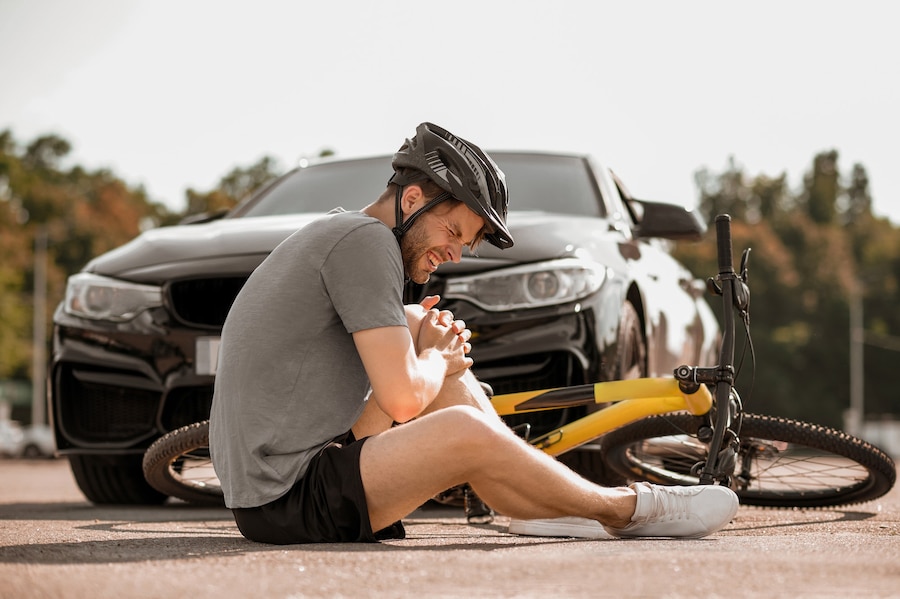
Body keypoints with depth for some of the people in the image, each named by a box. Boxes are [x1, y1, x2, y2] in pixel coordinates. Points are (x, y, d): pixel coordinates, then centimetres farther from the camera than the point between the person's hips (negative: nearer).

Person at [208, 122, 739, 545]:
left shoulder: (332, 234, 17)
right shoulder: (365, 239, -14)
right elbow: (403, 397, -21)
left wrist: (430, 349, 5)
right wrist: (437, 360, 0)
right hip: (287, 502, -10)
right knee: (465, 431, -24)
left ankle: (546, 502, 11)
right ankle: (622, 510, -1)